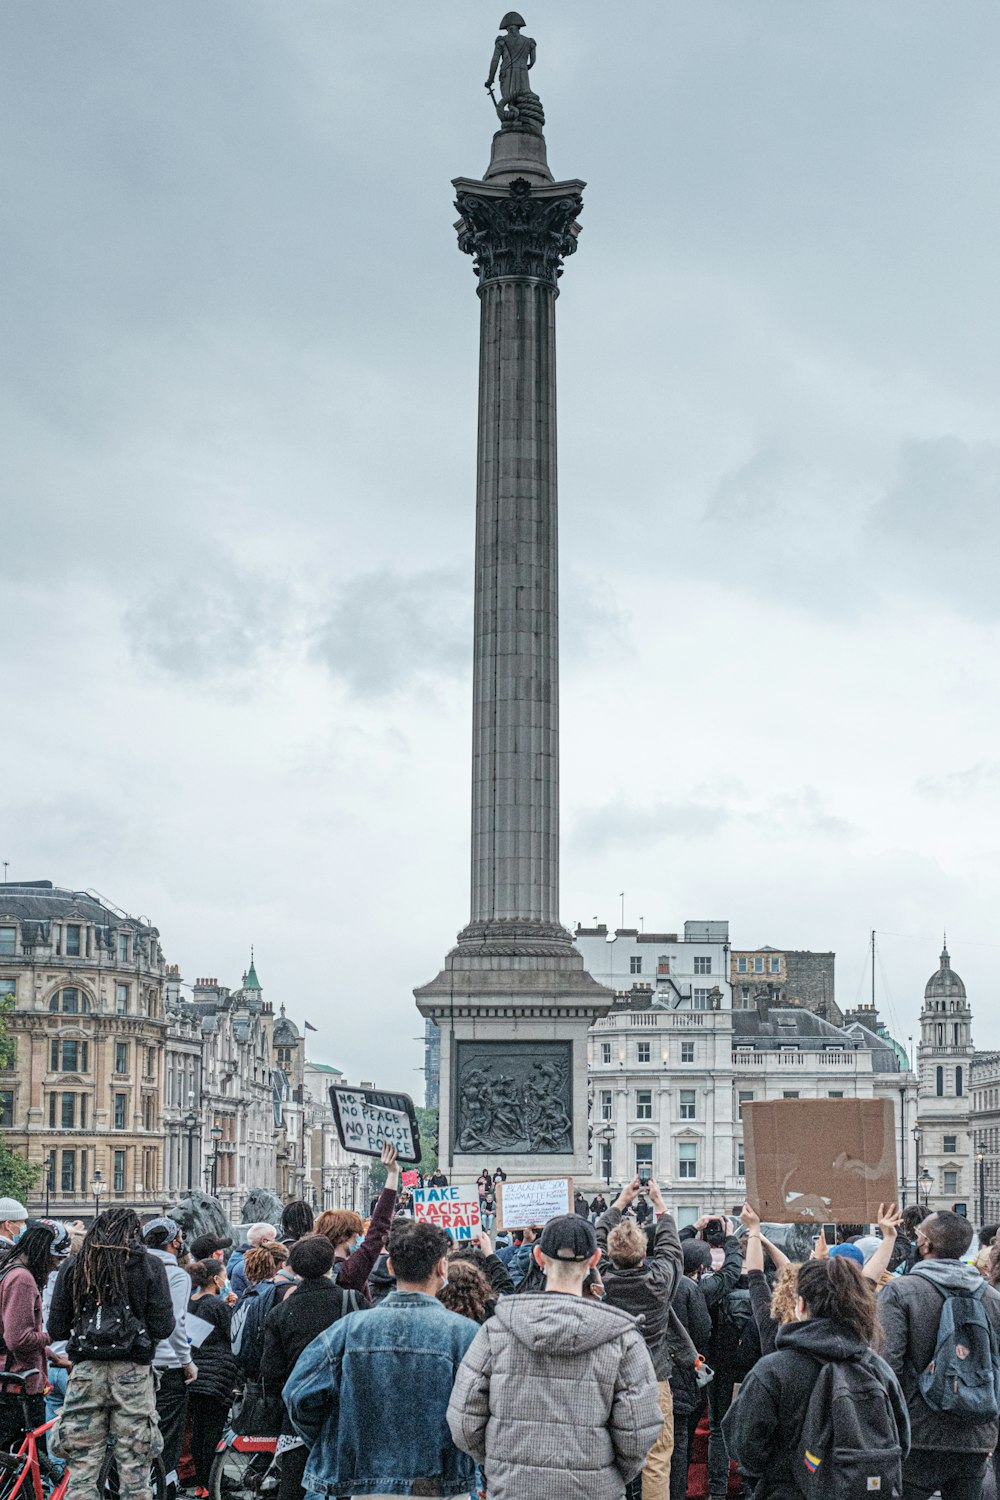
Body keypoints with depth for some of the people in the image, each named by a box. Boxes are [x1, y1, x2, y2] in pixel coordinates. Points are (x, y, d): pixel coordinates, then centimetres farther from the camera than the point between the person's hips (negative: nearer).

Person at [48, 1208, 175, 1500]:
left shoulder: (72, 1266, 6)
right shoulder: (149, 1266, 0)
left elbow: (55, 1329, 5)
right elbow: (162, 1327, -3)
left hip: (86, 1373, 2)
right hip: (132, 1374, -2)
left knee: (81, 1472, 7)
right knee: (135, 1475, 5)